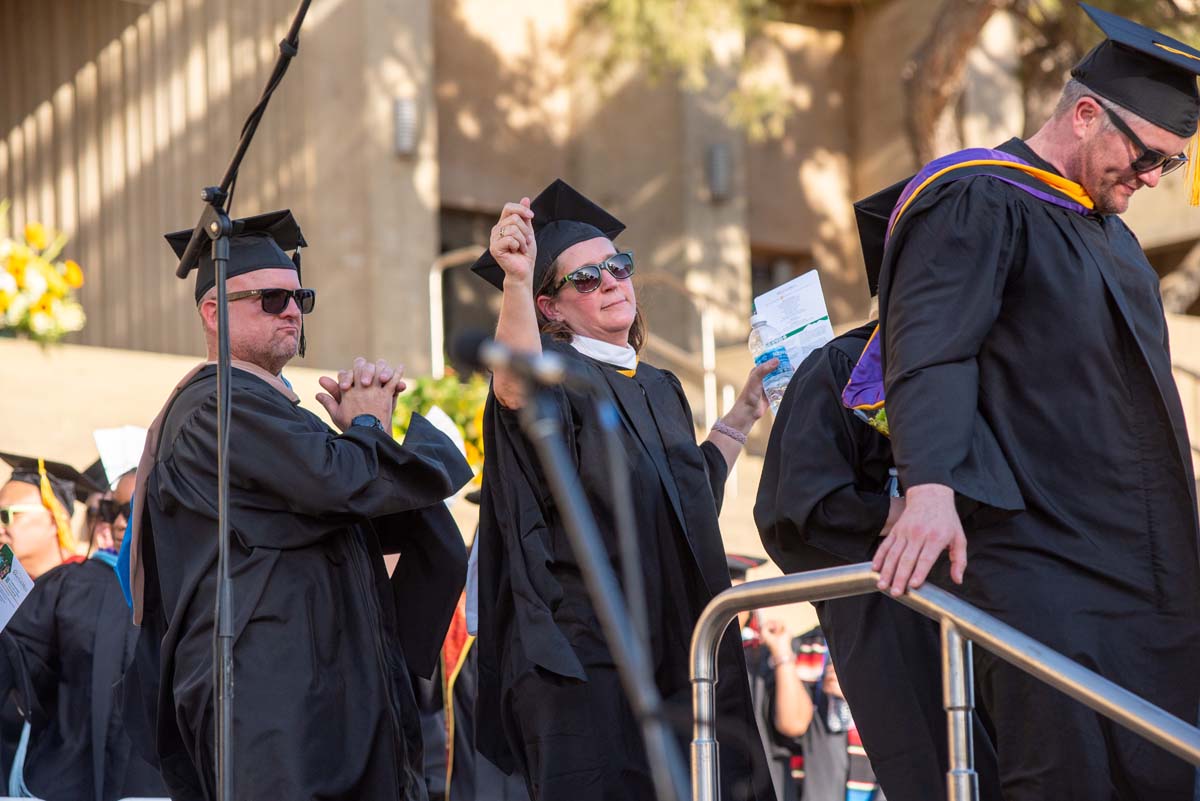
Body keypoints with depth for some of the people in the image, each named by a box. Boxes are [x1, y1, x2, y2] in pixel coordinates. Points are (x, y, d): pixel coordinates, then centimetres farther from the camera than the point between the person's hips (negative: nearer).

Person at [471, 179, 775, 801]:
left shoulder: (659, 387, 18)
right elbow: (520, 390, -30)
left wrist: (744, 413, 27)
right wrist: (515, 282, -45)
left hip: (678, 643, 7)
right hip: (586, 650, -7)